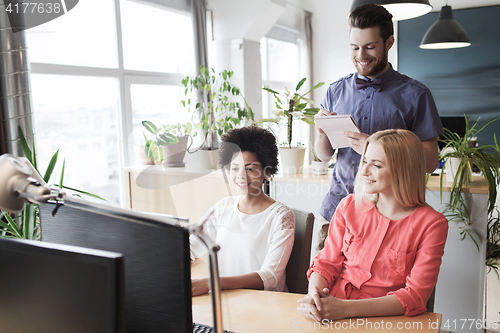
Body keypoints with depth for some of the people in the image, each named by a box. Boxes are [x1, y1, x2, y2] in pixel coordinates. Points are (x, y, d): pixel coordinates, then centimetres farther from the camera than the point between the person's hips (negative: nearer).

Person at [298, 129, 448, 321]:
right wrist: (314, 295, -14)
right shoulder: (349, 206, 6)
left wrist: (346, 309, -21)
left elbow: (415, 295, -10)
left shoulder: (431, 224, -4)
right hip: (333, 310, 3)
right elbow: (326, 263, 9)